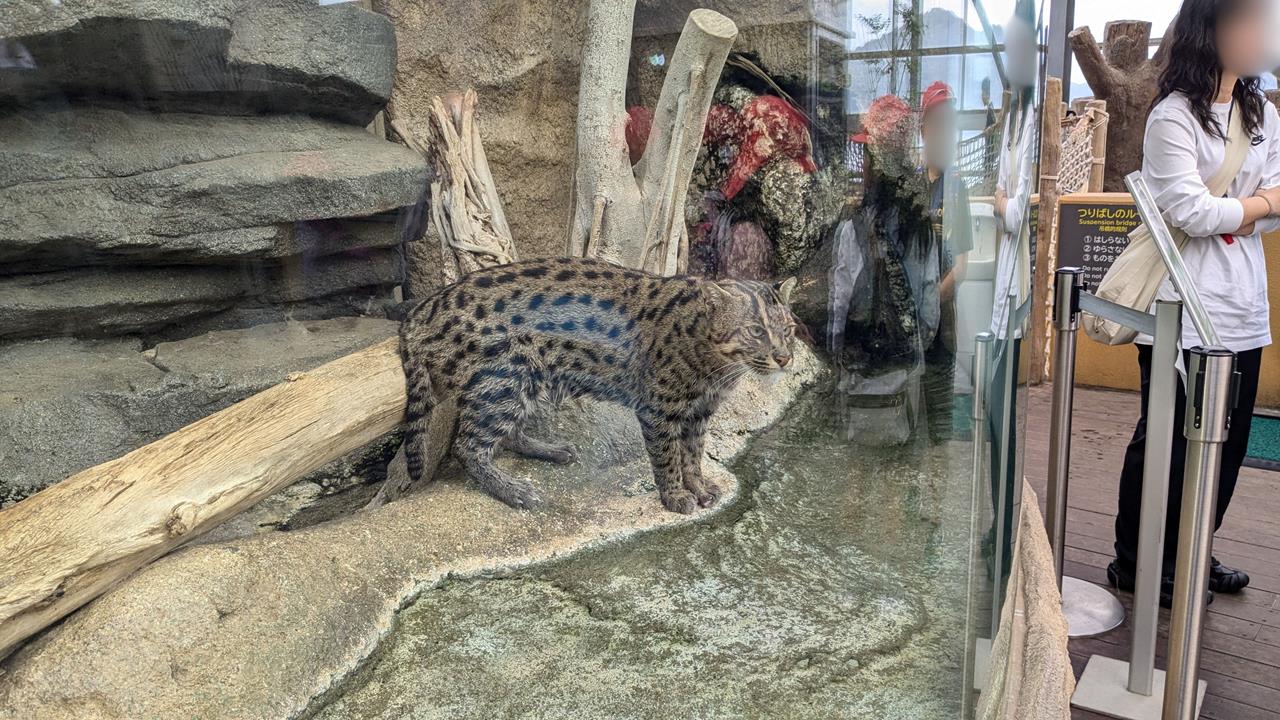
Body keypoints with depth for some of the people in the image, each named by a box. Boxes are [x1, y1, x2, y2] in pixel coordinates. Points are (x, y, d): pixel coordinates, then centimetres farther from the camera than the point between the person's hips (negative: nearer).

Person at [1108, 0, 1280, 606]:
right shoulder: (1174, 116, -8)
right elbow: (1192, 213, -17)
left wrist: (1225, 211, -12)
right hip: (1184, 310, -7)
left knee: (1226, 442, 12)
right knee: (1166, 442, 1)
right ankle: (1134, 565, 16)